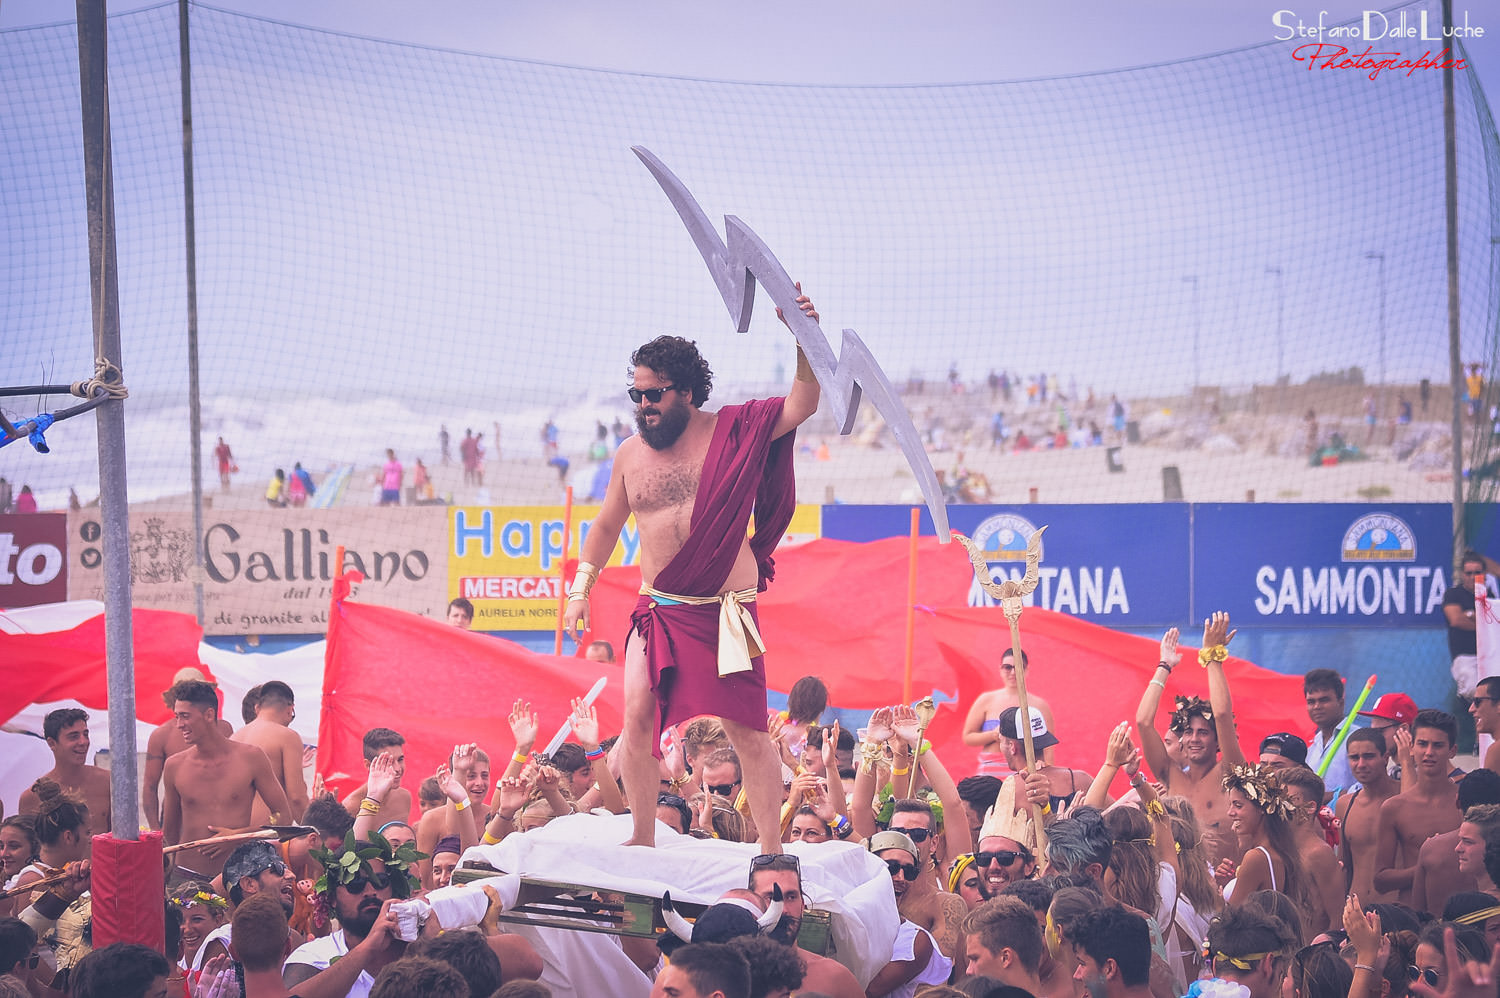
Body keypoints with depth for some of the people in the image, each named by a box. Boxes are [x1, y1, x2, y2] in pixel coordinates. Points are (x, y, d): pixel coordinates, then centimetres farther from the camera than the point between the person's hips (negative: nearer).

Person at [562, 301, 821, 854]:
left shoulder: (731, 432, -2)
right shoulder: (630, 454, 9)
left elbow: (802, 404, -11)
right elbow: (606, 526, 21)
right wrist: (581, 589, 13)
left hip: (725, 610, -3)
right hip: (658, 610, 3)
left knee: (747, 729, -2)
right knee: (638, 717, -8)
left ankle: (771, 848, 5)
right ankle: (643, 838, 7)